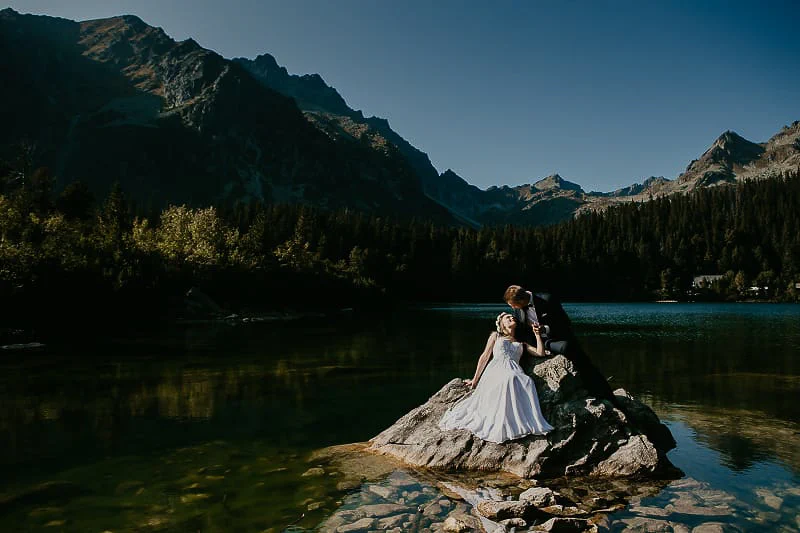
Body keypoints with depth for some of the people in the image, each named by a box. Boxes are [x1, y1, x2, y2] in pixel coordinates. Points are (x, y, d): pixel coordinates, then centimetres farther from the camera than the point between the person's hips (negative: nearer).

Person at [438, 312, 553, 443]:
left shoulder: (521, 343, 34)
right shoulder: (496, 336, 28)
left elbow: (540, 353, 23)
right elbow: (485, 357, 21)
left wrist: (537, 334, 21)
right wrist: (475, 379, 18)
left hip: (515, 372, 3)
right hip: (496, 369, -3)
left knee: (527, 382, -37)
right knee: (509, 379, -41)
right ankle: (500, 427, -45)